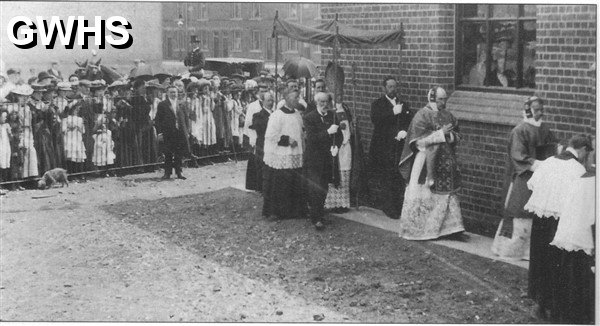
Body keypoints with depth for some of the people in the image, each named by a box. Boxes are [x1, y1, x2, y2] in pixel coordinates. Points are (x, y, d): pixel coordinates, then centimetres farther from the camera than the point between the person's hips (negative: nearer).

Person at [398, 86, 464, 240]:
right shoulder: (422, 116, -8)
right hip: (427, 161, -6)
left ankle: (452, 228, 9)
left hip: (446, 163, 6)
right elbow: (418, 140, -15)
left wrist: (450, 135, -9)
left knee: (448, 195, 5)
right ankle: (415, 229, 12)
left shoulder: (448, 116, 10)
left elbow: (457, 136, 14)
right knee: (423, 196, 0)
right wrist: (440, 134, -17)